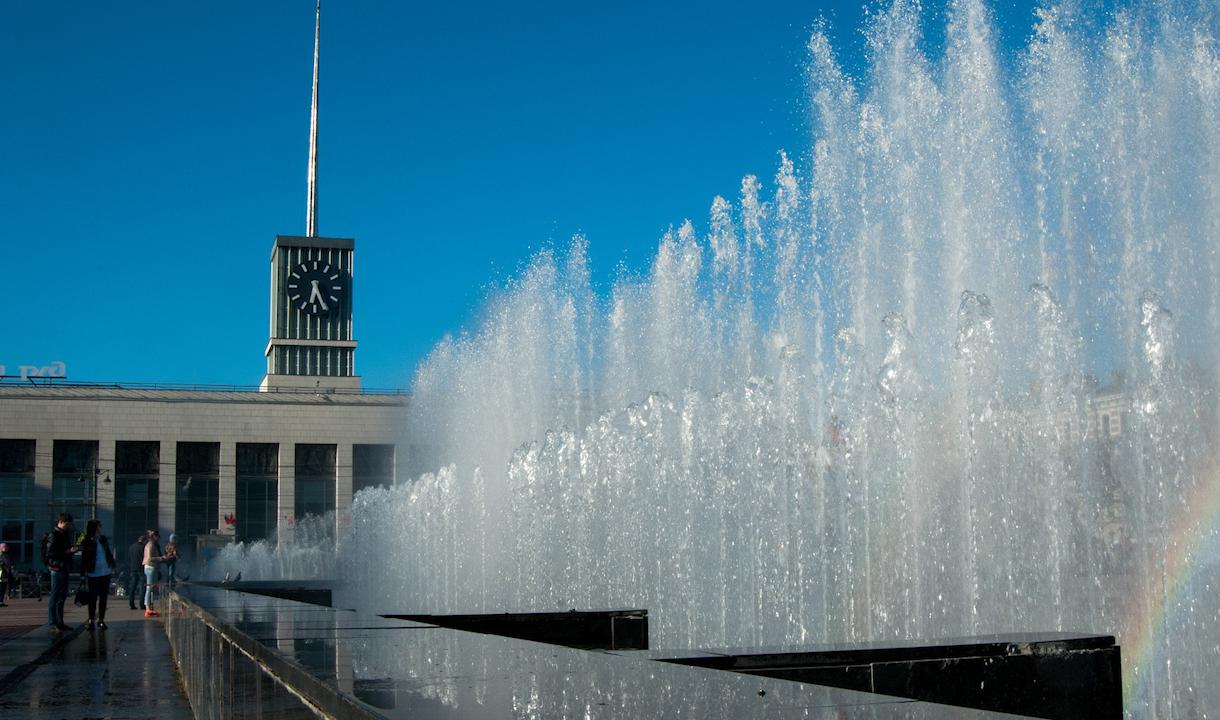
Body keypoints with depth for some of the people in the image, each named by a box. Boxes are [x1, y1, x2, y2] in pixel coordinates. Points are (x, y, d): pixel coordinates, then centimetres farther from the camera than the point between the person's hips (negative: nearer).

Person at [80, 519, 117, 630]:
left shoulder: (103, 539, 9)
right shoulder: (87, 542, -6)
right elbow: (84, 558, -8)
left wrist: (114, 564, 16)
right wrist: (84, 572, -13)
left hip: (105, 573, 5)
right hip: (93, 574, -5)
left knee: (103, 597, 7)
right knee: (93, 598, 2)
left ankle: (101, 620, 14)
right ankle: (91, 620, 10)